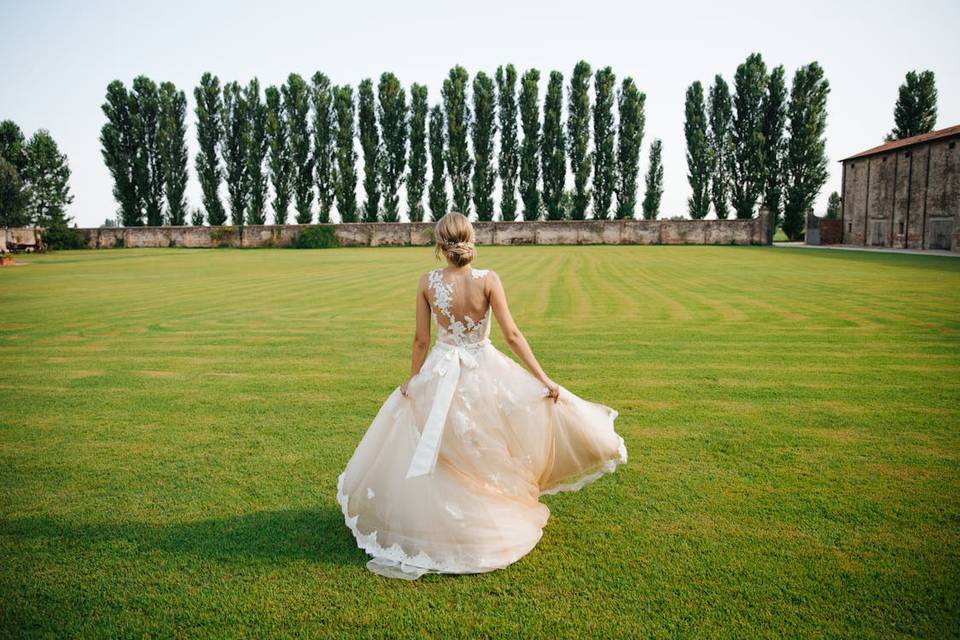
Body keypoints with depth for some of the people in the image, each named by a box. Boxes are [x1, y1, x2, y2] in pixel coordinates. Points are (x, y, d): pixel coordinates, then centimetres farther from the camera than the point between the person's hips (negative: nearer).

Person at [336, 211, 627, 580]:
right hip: (484, 372, -1)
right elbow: (512, 335, -13)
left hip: (440, 376, 1)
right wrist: (543, 379, -7)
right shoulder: (488, 280, -13)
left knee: (433, 455, 18)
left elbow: (420, 340, -2)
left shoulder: (428, 283, -8)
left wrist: (412, 381, 13)